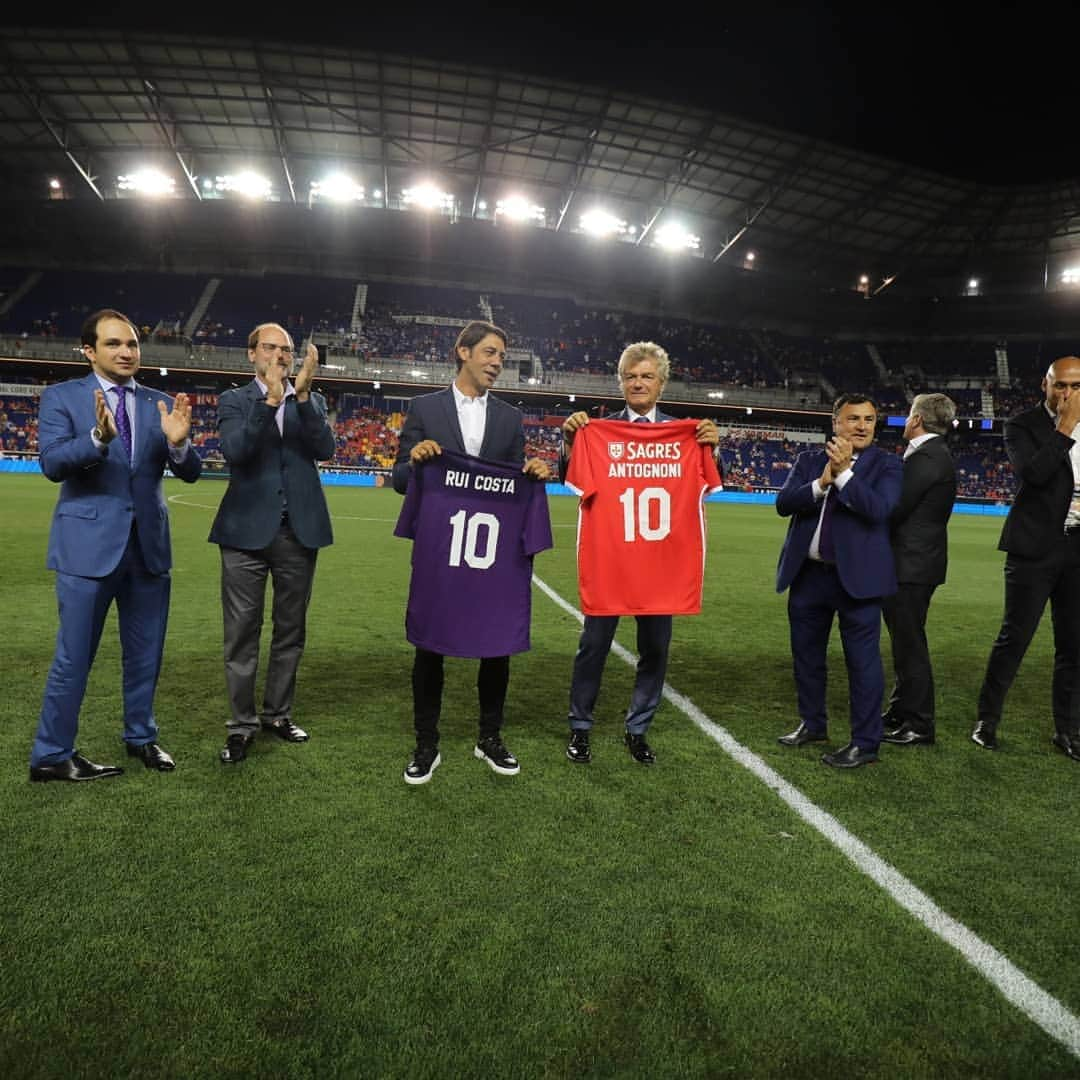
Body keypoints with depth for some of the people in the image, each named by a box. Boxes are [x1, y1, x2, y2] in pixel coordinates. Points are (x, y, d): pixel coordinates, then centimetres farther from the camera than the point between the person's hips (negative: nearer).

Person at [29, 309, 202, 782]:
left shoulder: (160, 404, 6)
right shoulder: (61, 396, -1)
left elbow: (190, 473, 0)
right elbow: (52, 463, -14)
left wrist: (178, 442, -22)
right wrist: (99, 437, -32)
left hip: (148, 543, 4)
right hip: (89, 543, -3)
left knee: (145, 653, 14)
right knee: (74, 656, 4)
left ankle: (141, 737, 31)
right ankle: (51, 755, 19)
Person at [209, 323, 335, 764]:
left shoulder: (312, 402, 9)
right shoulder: (234, 401, 3)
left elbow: (325, 450, -8)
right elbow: (234, 451, -15)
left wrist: (302, 395, -18)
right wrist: (269, 401, -23)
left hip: (299, 531, 2)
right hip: (247, 530, -2)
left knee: (290, 630, 12)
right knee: (242, 632, 3)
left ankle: (277, 714, 27)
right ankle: (241, 724, 15)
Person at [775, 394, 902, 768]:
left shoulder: (887, 465, -1)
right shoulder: (809, 461, 8)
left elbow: (878, 509, -17)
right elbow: (783, 503, -5)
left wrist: (843, 473, -21)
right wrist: (822, 481, -17)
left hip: (857, 576, -4)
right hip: (808, 573, 4)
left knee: (862, 659, 1)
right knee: (806, 653, 15)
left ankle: (865, 742, 13)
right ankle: (812, 723, 34)